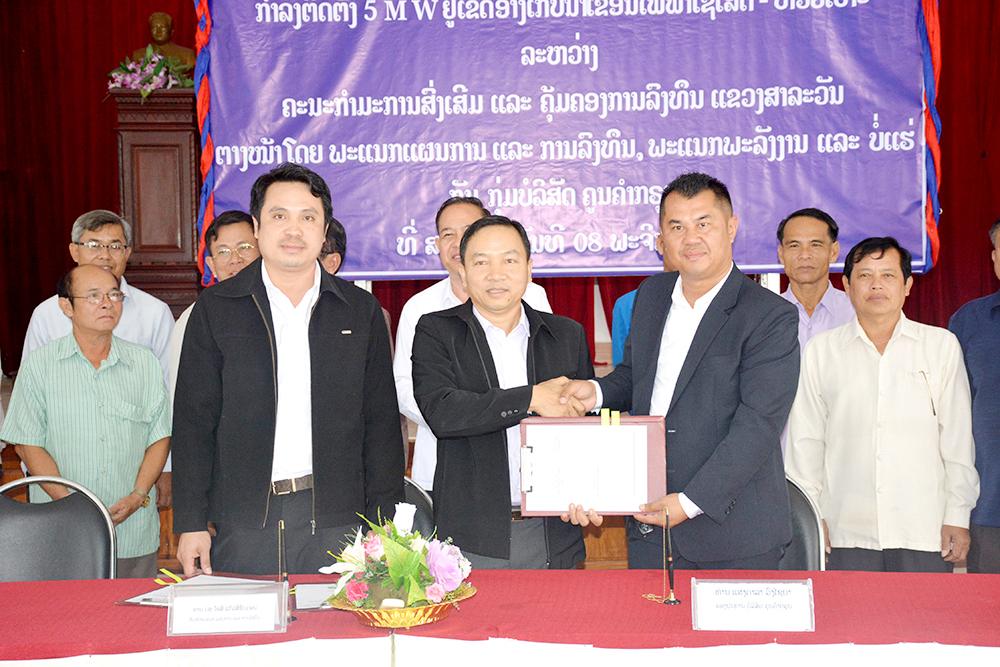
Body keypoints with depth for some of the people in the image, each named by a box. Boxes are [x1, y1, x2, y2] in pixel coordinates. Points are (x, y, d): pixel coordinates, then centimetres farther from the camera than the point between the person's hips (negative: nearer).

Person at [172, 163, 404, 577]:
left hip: (336, 526, 1)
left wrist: (383, 527, 2)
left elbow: (381, 424, 8)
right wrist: (190, 524, -3)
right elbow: (193, 422, 4)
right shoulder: (215, 308, 5)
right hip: (243, 524, 0)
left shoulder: (360, 311, 8)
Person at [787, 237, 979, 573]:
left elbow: (958, 438, 7)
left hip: (925, 532, 0)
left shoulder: (941, 345, 8)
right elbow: (805, 440, 10)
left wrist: (957, 517, 2)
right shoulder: (820, 350, 9)